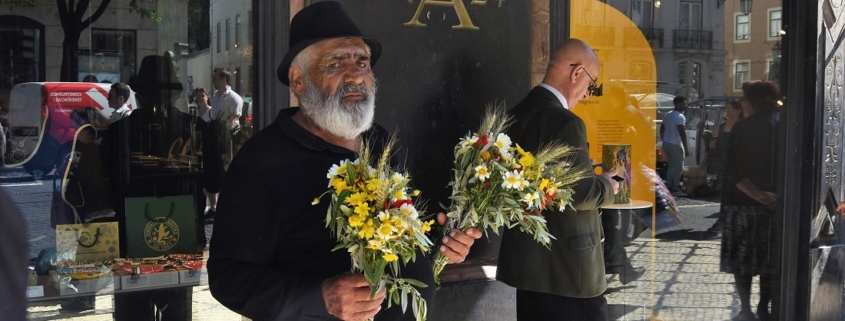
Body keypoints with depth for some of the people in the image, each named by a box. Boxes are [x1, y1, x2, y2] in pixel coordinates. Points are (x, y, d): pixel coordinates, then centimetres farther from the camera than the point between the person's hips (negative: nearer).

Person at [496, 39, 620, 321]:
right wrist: (607, 186, -1)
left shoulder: (517, 115, 8)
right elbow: (580, 193, -21)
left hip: (528, 258, 9)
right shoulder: (565, 122, -19)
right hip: (565, 265, -9)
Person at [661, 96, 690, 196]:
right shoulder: (680, 117, -15)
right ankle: (675, 188, -3)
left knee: (671, 166, 15)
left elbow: (662, 130, 19)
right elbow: (682, 133, -20)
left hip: (666, 143, 9)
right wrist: (686, 148, -19)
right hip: (675, 145, -9)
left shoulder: (668, 115, 13)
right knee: (679, 167, -3)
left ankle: (668, 187, 16)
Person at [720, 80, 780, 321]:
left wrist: (756, 194, -18)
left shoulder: (742, 128, -6)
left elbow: (733, 169, -16)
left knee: (741, 258, 6)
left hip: (744, 202, -3)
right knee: (769, 259, 11)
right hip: (776, 202, 3)